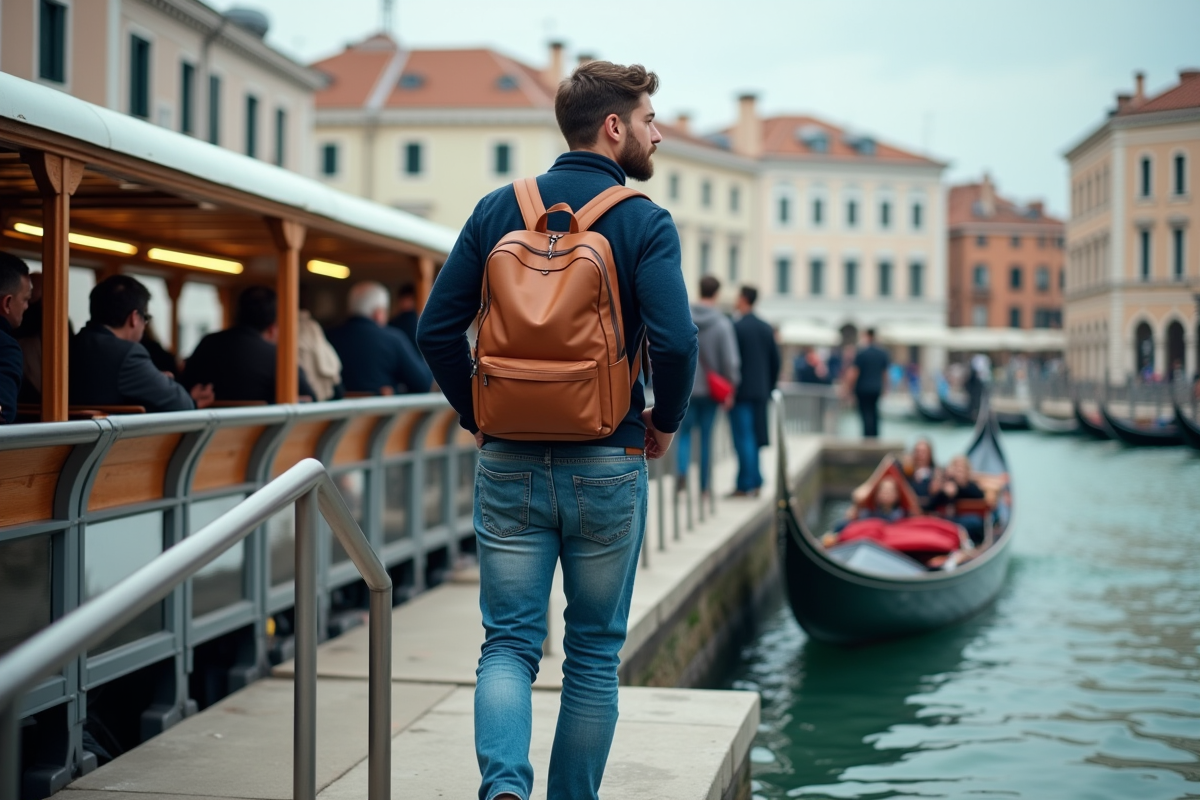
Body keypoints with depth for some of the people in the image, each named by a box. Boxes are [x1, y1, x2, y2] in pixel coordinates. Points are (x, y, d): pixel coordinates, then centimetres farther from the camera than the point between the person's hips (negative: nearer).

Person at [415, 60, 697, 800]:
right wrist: (665, 422, 0)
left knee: (510, 641, 7)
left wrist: (477, 418, 13)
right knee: (595, 653, 12)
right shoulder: (644, 221, -7)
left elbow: (437, 329, 2)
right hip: (606, 468, -2)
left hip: (509, 463, 3)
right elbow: (675, 341, -18)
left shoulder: (499, 209, 4)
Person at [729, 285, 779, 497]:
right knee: (754, 438, 13)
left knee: (743, 438, -4)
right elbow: (775, 362, 12)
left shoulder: (736, 327, -12)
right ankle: (753, 482, 15)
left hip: (741, 392, -7)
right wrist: (769, 388, 20)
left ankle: (747, 485, -4)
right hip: (761, 392, 7)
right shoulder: (767, 328, 9)